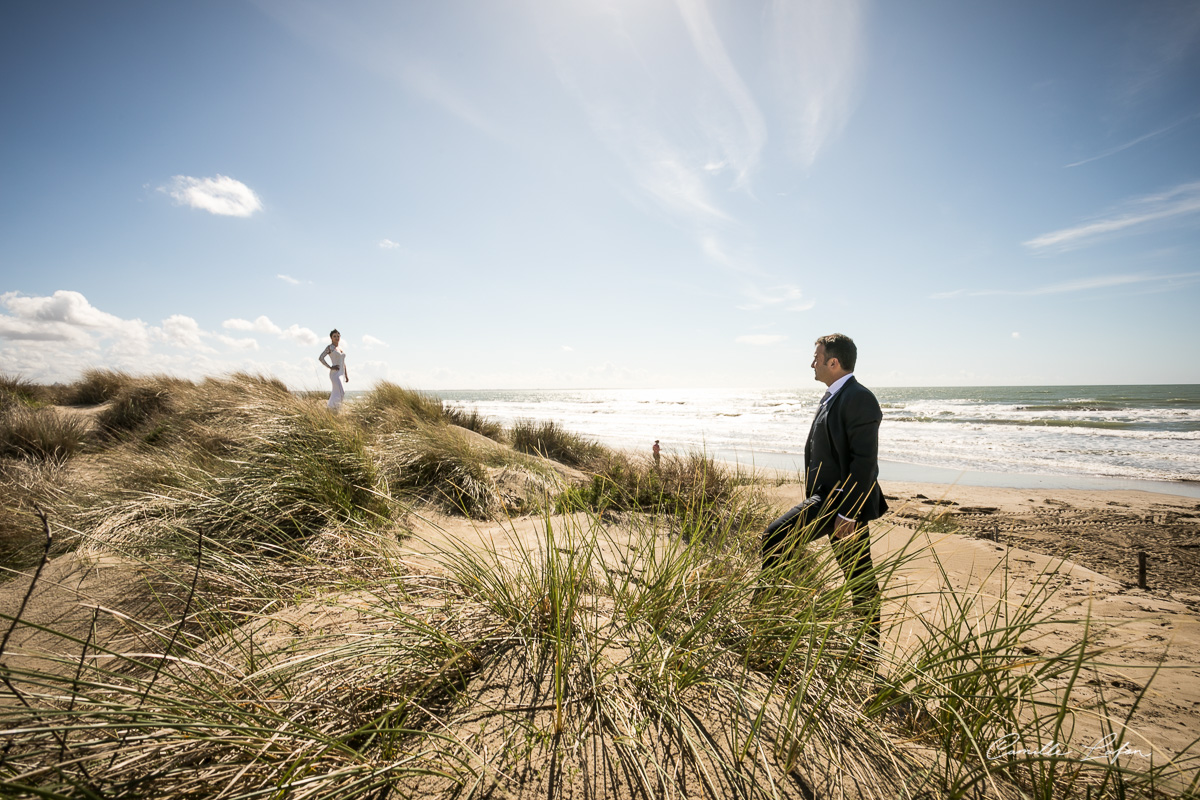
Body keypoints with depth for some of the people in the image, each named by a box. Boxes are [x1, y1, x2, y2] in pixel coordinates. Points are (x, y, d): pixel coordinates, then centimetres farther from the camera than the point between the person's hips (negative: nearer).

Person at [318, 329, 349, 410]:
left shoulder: (341, 349, 19)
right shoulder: (329, 347, -3)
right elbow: (320, 358, -12)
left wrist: (346, 375, 15)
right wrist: (330, 367, -14)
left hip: (341, 374, 8)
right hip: (335, 373, -8)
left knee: (336, 393, 8)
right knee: (340, 393, -18)